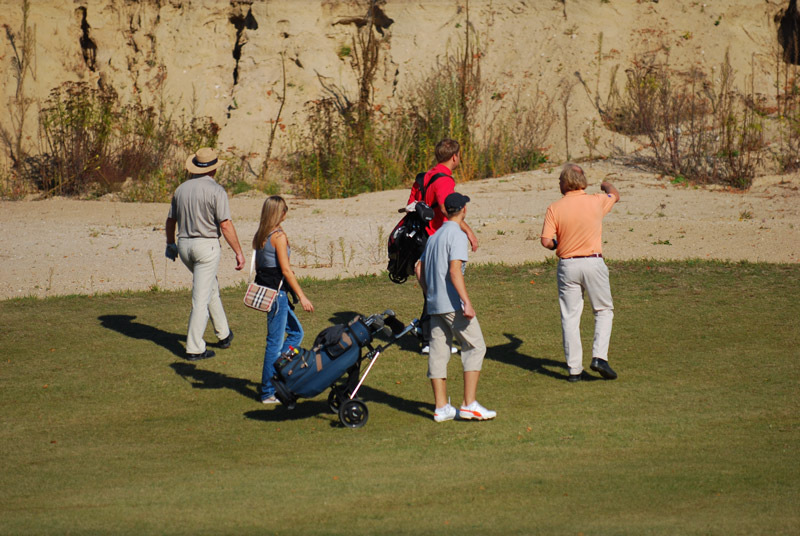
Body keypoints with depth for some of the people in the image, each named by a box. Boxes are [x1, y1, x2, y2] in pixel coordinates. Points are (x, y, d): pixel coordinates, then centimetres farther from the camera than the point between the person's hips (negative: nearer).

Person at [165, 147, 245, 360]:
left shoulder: (181, 189, 6)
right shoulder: (216, 191, -13)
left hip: (184, 245, 7)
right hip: (206, 245, -7)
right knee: (201, 297, -4)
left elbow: (170, 220, 15)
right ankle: (194, 348, -4)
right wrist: (239, 252, -11)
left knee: (211, 287, 25)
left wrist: (170, 243, 31)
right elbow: (225, 225, -17)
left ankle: (224, 334, 36)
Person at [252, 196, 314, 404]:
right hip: (276, 290, -9)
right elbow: (286, 270, -17)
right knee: (275, 341, -2)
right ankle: (269, 392, 3)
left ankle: (276, 373, 16)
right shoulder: (278, 235, -15)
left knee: (296, 332, 18)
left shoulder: (260, 236, 10)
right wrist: (301, 296, -14)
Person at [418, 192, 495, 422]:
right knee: (475, 347, -2)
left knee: (438, 352, 8)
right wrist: (466, 302, -23)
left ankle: (441, 407, 10)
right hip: (453, 303, -8)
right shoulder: (458, 235, -10)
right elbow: (454, 270, -20)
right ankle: (469, 404, -9)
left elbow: (420, 269, 18)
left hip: (435, 305, 8)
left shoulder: (434, 236, 16)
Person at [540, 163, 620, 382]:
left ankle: (574, 369, 5)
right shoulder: (596, 202, -1)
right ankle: (599, 356, -2)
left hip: (567, 264, 0)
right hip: (593, 263, 0)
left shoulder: (554, 208, -5)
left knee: (570, 317, 6)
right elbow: (615, 195, 22)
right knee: (604, 310, 14)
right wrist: (606, 185, 45)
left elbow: (546, 241, -10)